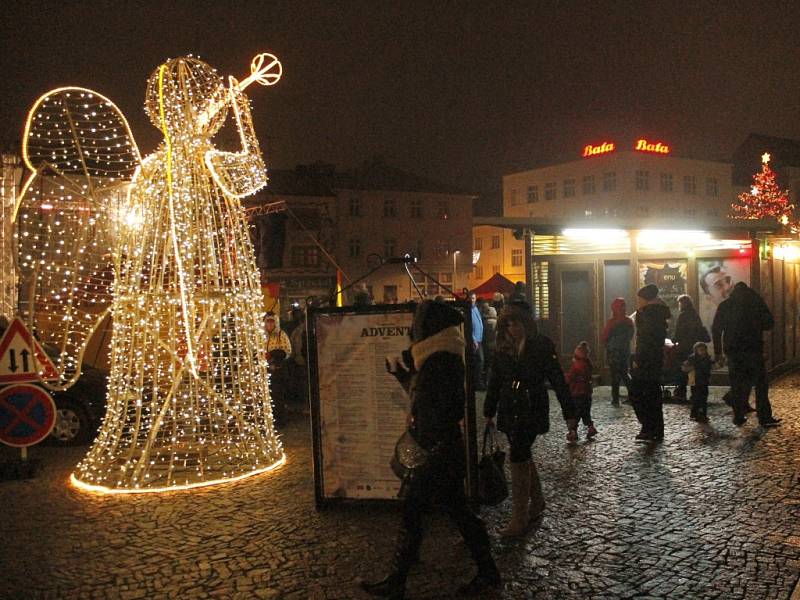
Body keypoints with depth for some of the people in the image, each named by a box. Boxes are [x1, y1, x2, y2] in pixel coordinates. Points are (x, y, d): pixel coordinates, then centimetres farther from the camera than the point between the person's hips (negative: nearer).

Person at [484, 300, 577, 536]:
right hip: (510, 411, 6)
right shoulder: (503, 347, 6)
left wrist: (569, 413, -7)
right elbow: (495, 381, 12)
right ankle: (537, 502, 36)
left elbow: (558, 380, -7)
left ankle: (519, 519, -4)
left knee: (518, 457, -12)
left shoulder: (542, 346, -8)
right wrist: (489, 411, 15)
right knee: (522, 456, 15)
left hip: (532, 409, -6)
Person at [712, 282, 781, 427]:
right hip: (753, 349, -2)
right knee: (760, 384, 0)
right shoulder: (756, 301, 2)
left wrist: (717, 352, 12)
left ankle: (739, 417, 6)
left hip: (732, 350, 3)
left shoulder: (725, 305, 8)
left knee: (737, 385, 8)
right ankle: (765, 418, -6)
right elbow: (769, 324, 4)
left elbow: (716, 329, 7)